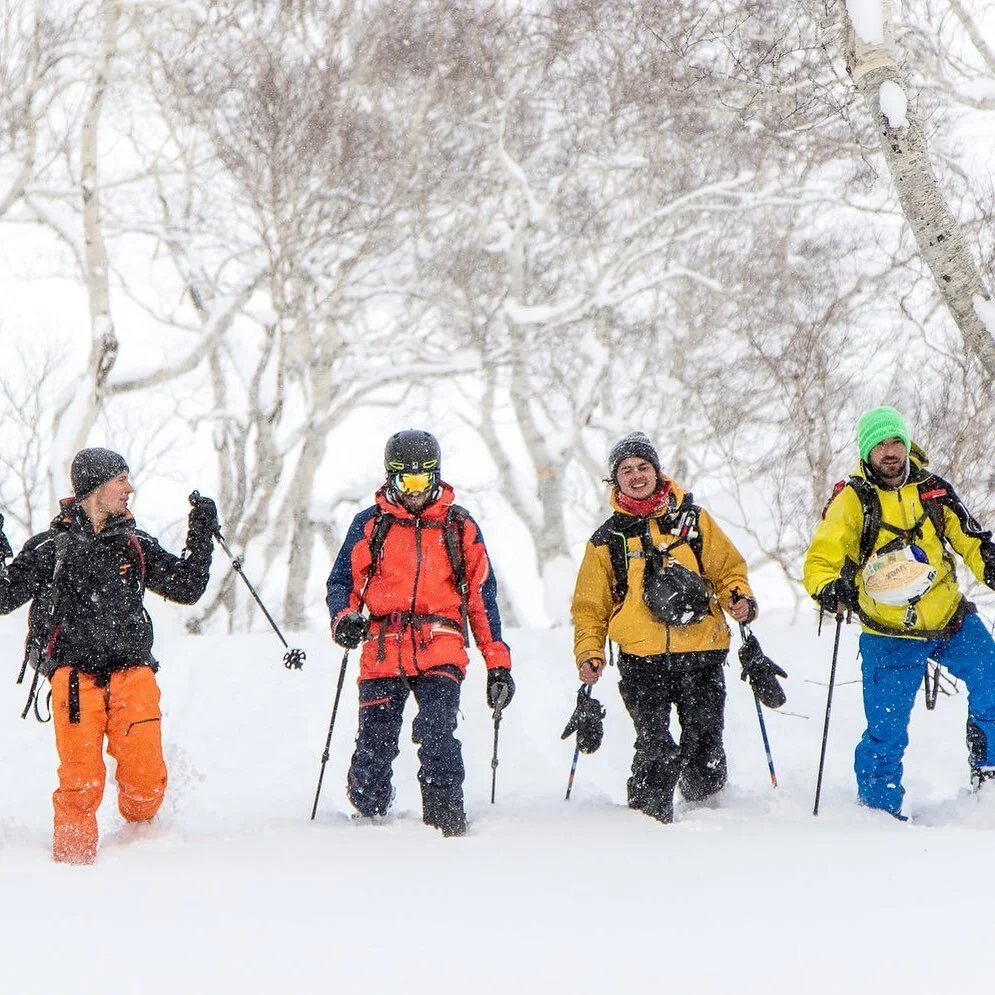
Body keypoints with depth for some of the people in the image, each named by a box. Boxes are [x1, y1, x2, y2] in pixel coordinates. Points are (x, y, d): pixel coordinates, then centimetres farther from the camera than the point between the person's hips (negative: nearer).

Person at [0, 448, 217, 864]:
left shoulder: (135, 545, 16)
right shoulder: (49, 548, 6)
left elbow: (186, 589, 19)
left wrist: (201, 540, 10)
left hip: (132, 674, 2)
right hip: (75, 674, -2)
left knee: (146, 778, -7)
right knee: (81, 781, -13)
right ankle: (74, 857, 2)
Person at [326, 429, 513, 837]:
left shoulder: (460, 526, 12)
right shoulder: (369, 524, 12)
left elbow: (481, 596, 14)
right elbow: (342, 581, 16)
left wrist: (498, 663, 9)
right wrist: (345, 617, -7)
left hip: (440, 650, -1)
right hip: (382, 650, 1)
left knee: (436, 734, -21)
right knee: (374, 744, -3)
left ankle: (446, 817, -18)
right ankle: (368, 816, 13)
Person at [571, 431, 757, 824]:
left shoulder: (693, 520, 12)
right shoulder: (607, 540, 12)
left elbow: (728, 568, 17)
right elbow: (589, 606, 16)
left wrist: (740, 599, -3)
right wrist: (589, 653, 2)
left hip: (701, 655, 1)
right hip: (642, 661, -1)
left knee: (705, 745, 1)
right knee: (656, 751, -15)